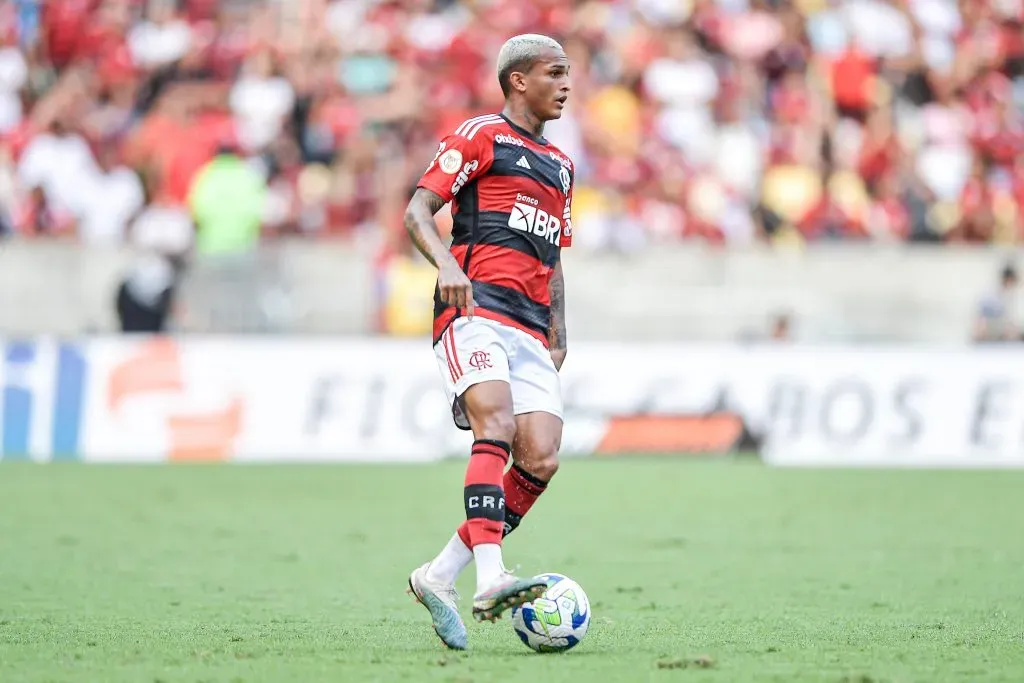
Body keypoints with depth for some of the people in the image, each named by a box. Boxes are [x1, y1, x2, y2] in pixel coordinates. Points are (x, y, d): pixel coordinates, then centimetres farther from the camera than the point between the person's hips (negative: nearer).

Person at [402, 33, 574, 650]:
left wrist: (559, 336, 20)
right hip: (475, 310, -7)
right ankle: (490, 579, -39)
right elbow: (417, 211, -3)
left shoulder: (560, 167, 27)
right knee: (497, 425, -28)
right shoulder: (482, 136, 5)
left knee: (541, 460, -10)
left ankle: (440, 577, -2)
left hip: (530, 329, 7)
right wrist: (446, 264, -22)